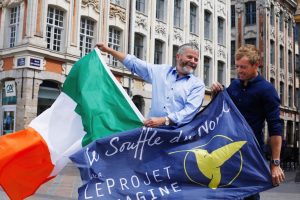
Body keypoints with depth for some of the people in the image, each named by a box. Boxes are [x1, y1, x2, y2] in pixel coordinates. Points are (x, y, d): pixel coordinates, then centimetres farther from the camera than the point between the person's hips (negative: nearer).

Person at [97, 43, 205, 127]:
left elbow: (190, 110, -6)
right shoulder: (161, 70, 15)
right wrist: (108, 49, 21)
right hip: (153, 128, 2)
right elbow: (133, 63, 21)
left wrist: (163, 120, -18)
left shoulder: (198, 84, 7)